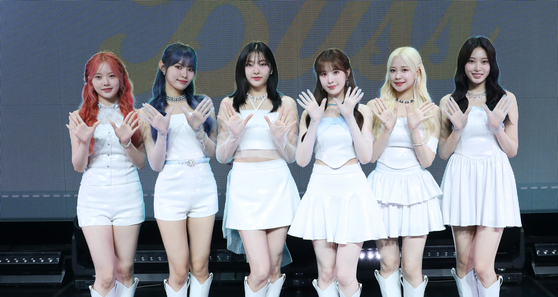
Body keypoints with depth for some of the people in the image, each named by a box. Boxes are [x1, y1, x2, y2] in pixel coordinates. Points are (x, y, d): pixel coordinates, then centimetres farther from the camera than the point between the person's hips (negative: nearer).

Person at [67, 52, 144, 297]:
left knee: (125, 270, 7)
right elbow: (78, 166, 1)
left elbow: (141, 162, 2)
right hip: (94, 197, 0)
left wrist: (126, 141, -15)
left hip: (127, 196, 1)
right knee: (106, 275, -5)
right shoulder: (80, 118, 4)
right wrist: (84, 141, -18)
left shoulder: (132, 116, 4)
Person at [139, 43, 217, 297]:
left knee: (200, 266, 8)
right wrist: (162, 133, -17)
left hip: (203, 188, 2)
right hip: (171, 190, -2)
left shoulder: (203, 105, 9)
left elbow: (213, 153, 5)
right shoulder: (150, 111, 4)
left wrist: (198, 129, -12)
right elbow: (155, 164, -1)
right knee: (179, 270, 1)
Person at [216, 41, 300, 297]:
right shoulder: (229, 105, 8)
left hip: (277, 186, 1)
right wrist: (234, 134, -13)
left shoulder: (286, 103, 7)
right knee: (261, 270, -8)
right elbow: (222, 157, 6)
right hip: (244, 187, -1)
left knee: (274, 267, 6)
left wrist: (280, 137, -15)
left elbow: (291, 156, 6)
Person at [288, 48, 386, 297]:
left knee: (345, 275, -7)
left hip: (352, 189, -1)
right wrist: (315, 120, -7)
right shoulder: (310, 112, 9)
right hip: (321, 191, 2)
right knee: (326, 273, 5)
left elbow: (365, 157, -5)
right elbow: (302, 160, 0)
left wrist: (349, 116, -8)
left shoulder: (362, 111, 6)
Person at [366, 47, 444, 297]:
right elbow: (370, 156, -3)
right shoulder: (376, 106, 1)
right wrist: (387, 127, -17)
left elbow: (427, 160, -4)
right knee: (388, 263, 7)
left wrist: (413, 127, -17)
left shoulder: (430, 110, 2)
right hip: (384, 187, 0)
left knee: (411, 267, 0)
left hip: (415, 189, 0)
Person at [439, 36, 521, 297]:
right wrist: (457, 128, -11)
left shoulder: (506, 99, 6)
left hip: (494, 180, -1)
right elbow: (444, 153, 6)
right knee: (464, 261, 9)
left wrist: (497, 128, -11)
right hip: (461, 180, 1)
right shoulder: (449, 102, 6)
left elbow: (512, 151, 6)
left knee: (483, 266, -7)